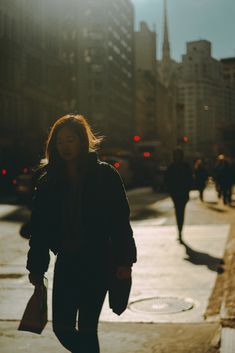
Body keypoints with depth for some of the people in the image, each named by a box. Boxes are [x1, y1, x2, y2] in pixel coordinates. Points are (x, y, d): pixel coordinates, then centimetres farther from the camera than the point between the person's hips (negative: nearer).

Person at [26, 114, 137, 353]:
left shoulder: (105, 175, -4)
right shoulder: (49, 181, 5)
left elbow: (120, 220, -6)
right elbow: (39, 227, 6)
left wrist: (124, 261, -10)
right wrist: (36, 268, 5)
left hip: (97, 262, -4)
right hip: (66, 262, 4)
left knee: (87, 328, -2)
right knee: (62, 327, 6)